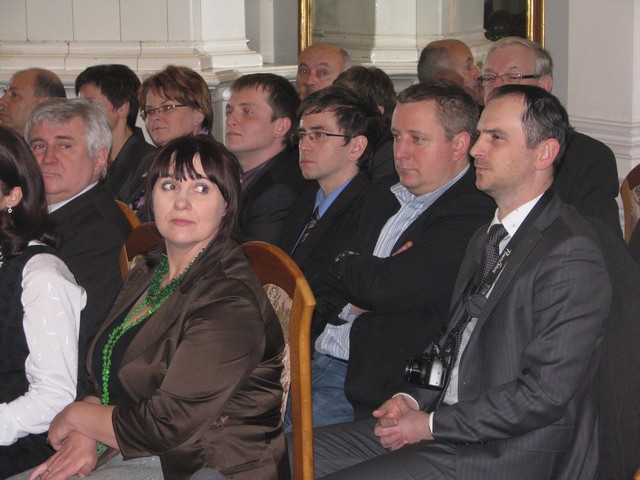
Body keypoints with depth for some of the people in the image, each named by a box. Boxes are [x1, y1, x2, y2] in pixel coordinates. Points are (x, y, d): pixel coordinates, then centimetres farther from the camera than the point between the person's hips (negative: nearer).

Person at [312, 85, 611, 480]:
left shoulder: (571, 254, -16)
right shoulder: (487, 240, 17)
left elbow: (545, 394, -21)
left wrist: (432, 424, -14)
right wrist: (414, 400, 1)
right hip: (446, 426, 9)